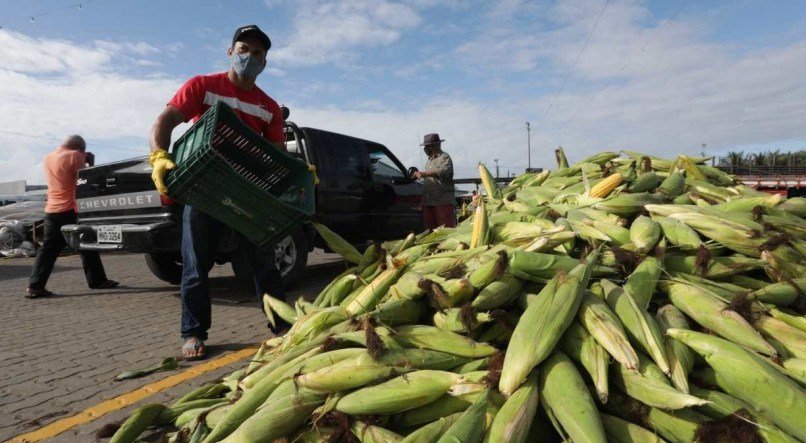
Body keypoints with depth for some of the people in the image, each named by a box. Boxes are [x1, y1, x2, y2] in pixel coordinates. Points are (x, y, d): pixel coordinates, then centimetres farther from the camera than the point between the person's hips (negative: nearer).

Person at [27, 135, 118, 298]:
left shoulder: (48, 158, 15)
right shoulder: (74, 156, -8)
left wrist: (83, 161, 14)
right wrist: (90, 163, 4)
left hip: (51, 211, 7)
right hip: (71, 210, -7)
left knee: (48, 249, 8)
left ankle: (35, 286, 5)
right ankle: (98, 281, 8)